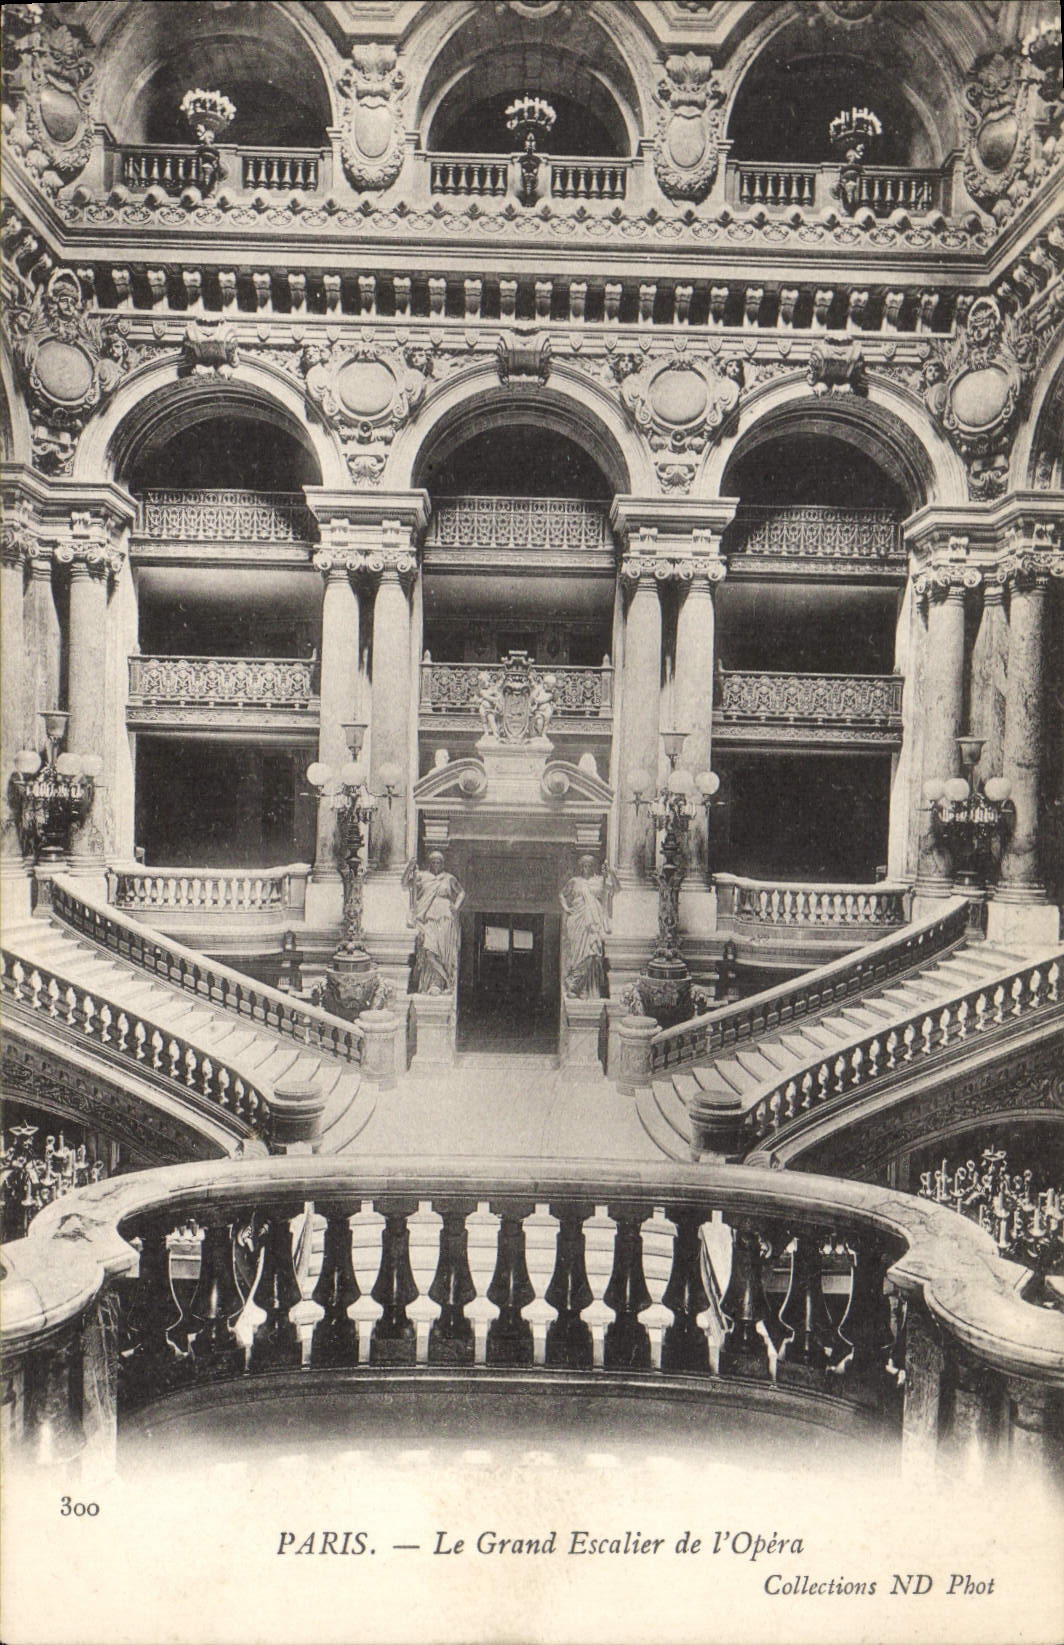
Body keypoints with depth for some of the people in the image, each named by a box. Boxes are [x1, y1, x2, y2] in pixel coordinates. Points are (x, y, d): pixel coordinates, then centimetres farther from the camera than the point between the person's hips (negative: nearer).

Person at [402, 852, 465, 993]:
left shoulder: (449, 878, 15)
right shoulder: (421, 876, 13)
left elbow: (461, 893, 20)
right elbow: (405, 882, 3)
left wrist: (456, 906, 3)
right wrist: (410, 867, -12)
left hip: (445, 920, 1)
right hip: (427, 920, 0)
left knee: (442, 951, -8)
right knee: (427, 949, -13)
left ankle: (437, 984, -5)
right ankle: (426, 984, -8)